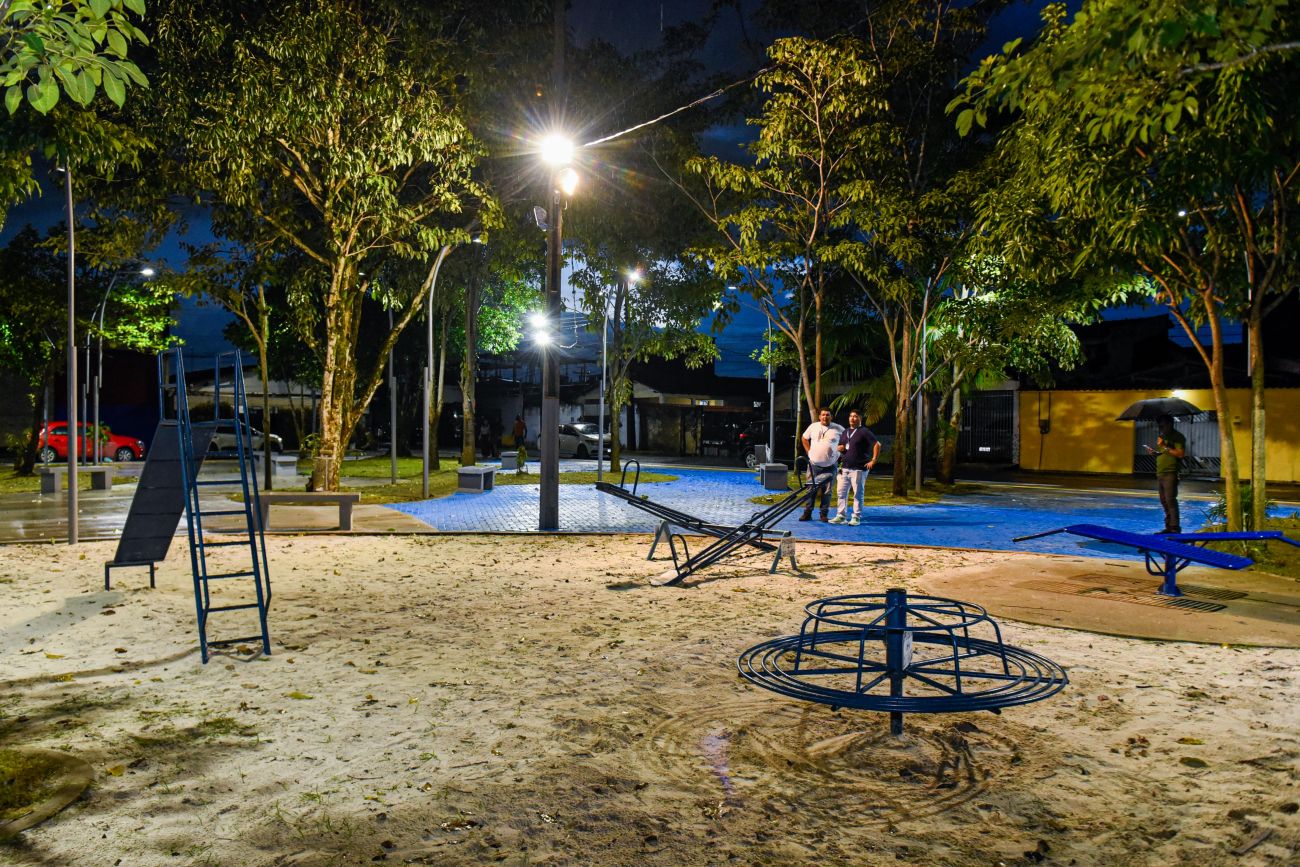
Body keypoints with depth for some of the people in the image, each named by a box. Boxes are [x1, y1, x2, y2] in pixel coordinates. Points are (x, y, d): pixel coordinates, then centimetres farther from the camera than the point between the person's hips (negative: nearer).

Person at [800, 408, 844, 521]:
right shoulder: (813, 426, 4)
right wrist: (809, 452, 8)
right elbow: (804, 438, 17)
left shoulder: (838, 429, -1)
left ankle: (824, 514, 11)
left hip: (830, 465, -1)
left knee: (827, 491, 3)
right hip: (814, 464, 1)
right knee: (811, 489, 3)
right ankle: (807, 513, 8)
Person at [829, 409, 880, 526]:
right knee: (842, 493, 6)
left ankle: (856, 517, 4)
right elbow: (840, 447, 28)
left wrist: (873, 460, -15)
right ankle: (840, 516, 12)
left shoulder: (864, 432, -6)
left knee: (858, 494, -1)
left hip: (858, 469, -7)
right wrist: (839, 448, 3)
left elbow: (877, 444, -11)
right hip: (844, 468, 7)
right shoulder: (845, 432, 17)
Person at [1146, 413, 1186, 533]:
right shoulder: (1162, 436, 19)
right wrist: (1154, 452, 7)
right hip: (1160, 473, 9)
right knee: (1164, 502, 9)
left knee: (1170, 500, -12)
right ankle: (1168, 527, 14)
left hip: (1170, 473, -9)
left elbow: (1181, 454, -19)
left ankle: (1175, 528, -11)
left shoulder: (1177, 437, -7)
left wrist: (1165, 447, -18)